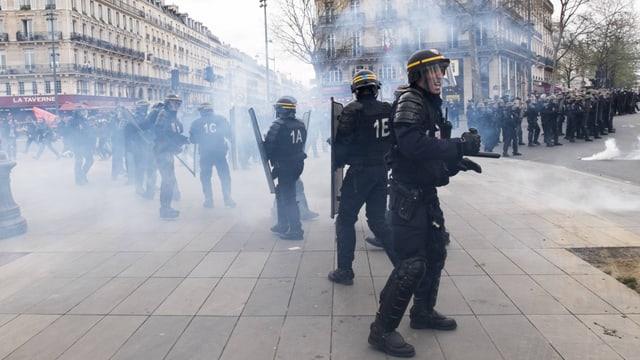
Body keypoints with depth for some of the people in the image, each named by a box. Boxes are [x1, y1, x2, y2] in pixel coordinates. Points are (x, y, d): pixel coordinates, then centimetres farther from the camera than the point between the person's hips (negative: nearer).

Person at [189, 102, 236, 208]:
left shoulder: (196, 123, 3)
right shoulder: (221, 119, 3)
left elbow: (193, 139, 5)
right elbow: (229, 134, 3)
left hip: (205, 154, 0)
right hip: (220, 153, 0)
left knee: (205, 177, 11)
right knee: (224, 175, 7)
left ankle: (208, 199, 7)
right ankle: (227, 198, 1)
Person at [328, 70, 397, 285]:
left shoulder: (353, 110, -13)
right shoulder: (388, 110, 3)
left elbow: (342, 142, -13)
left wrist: (338, 162, 4)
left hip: (359, 171, -5)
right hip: (382, 170, 5)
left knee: (345, 219, 7)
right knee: (378, 219, 16)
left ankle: (344, 271, 9)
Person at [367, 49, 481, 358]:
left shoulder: (431, 104, 15)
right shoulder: (410, 101, -15)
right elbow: (413, 145, -31)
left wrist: (458, 161, 3)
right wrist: (459, 145, -28)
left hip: (426, 191, 10)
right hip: (408, 193, -10)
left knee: (436, 251, 18)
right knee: (413, 263, -10)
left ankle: (423, 312, 35)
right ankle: (382, 330, 1)